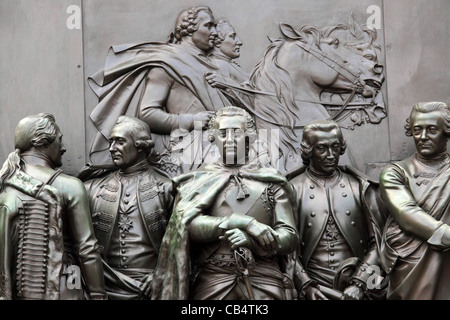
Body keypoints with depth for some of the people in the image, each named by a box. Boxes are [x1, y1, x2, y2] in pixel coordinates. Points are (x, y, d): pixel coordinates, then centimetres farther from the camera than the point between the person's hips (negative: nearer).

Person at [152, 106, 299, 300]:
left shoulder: (271, 182, 7)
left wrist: (250, 240, -17)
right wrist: (243, 222, -18)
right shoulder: (198, 181, 7)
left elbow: (290, 238, 1)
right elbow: (188, 225, -10)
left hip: (264, 282, 1)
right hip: (210, 283, 0)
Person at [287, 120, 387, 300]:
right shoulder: (294, 189, -2)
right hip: (314, 290, -1)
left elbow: (378, 241, 0)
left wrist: (359, 284, -8)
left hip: (356, 291, 1)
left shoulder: (360, 187, 3)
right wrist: (305, 286, -12)